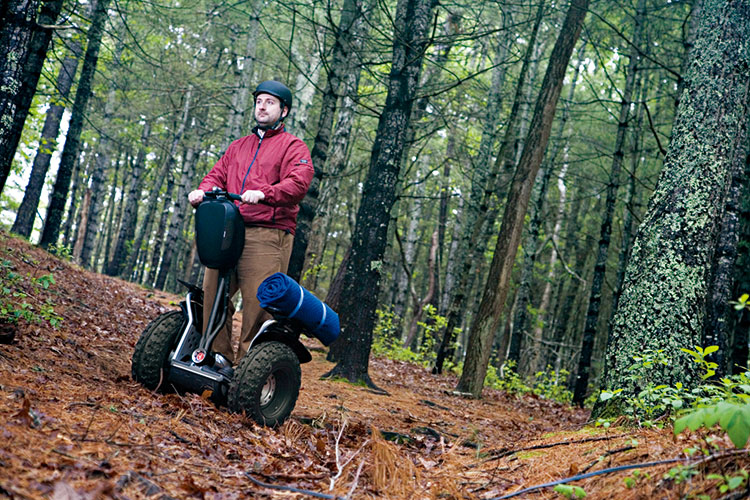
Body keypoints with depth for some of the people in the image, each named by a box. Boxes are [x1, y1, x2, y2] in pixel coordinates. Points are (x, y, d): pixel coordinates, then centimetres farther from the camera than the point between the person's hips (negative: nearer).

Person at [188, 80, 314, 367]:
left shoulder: (293, 147, 8)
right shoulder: (238, 146, 29)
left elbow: (299, 183, -9)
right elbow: (217, 175, 21)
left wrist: (264, 193, -26)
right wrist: (202, 191, -2)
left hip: (268, 235, -6)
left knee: (257, 304, -11)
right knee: (212, 295, 0)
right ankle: (218, 356, 13)